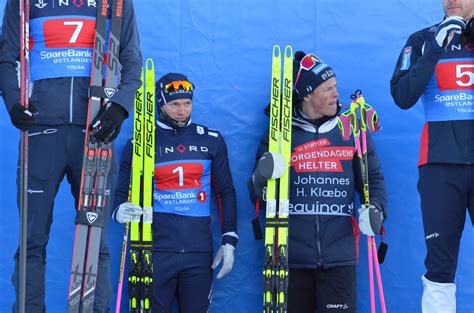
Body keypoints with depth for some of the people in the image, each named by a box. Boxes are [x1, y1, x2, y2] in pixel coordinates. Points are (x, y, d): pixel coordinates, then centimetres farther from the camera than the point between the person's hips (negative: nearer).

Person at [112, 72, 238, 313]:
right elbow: (121, 190, 6)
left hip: (199, 251, 2)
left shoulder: (211, 140, 9)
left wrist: (229, 239, 5)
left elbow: (226, 192, 13)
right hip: (155, 250, -2)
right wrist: (119, 210, -17)